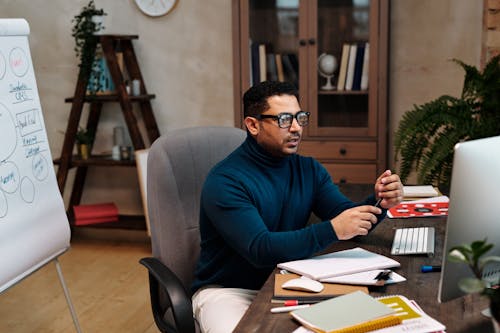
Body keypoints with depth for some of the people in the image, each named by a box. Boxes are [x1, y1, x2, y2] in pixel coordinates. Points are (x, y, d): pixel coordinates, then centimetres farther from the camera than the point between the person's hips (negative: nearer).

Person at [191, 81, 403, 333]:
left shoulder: (309, 169, 4)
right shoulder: (225, 180, -18)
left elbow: (348, 220, -1)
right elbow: (260, 250, -27)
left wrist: (379, 203, -23)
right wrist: (332, 230, -36)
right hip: (227, 291, -5)